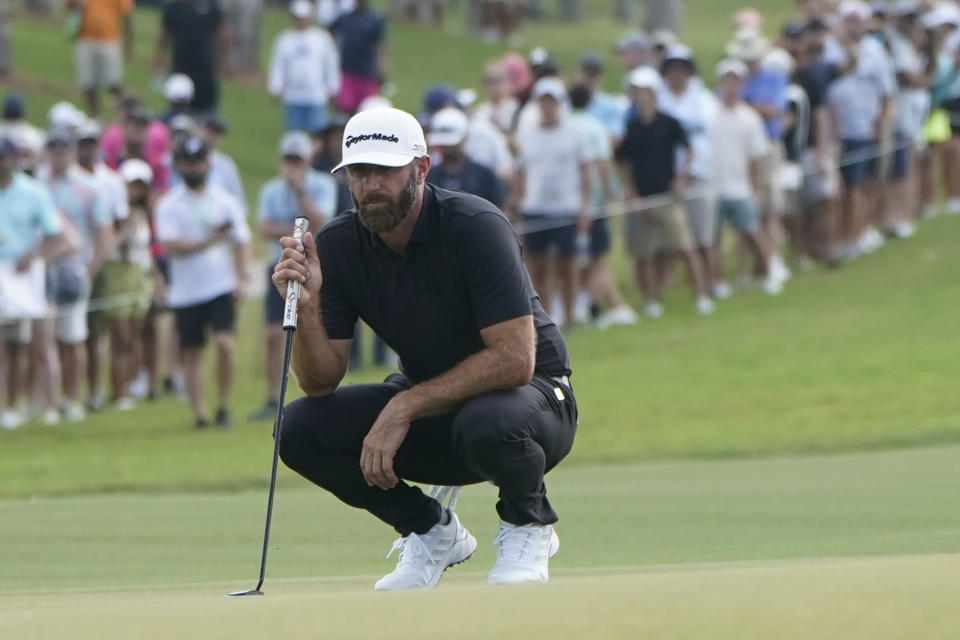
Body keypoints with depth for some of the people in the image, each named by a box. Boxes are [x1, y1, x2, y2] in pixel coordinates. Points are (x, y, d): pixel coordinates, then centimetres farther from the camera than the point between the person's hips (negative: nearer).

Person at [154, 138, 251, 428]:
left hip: (222, 287, 0)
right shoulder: (169, 205, 1)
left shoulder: (225, 201, 7)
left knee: (225, 343, -16)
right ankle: (199, 412, 9)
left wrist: (242, 277, -6)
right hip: (185, 292, 0)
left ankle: (224, 406, -3)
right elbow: (170, 246, -10)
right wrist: (209, 241, -17)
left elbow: (242, 241, 8)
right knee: (192, 353, 3)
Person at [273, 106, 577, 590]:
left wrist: (405, 407, -30)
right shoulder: (336, 247, -9)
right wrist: (307, 308, -31)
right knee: (301, 430, -17)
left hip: (534, 394, -5)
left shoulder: (476, 227, -23)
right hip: (428, 405, 5)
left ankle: (529, 525, -5)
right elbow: (321, 383, -11)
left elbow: (514, 359, -29)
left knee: (487, 423, -41)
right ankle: (430, 531, 6)